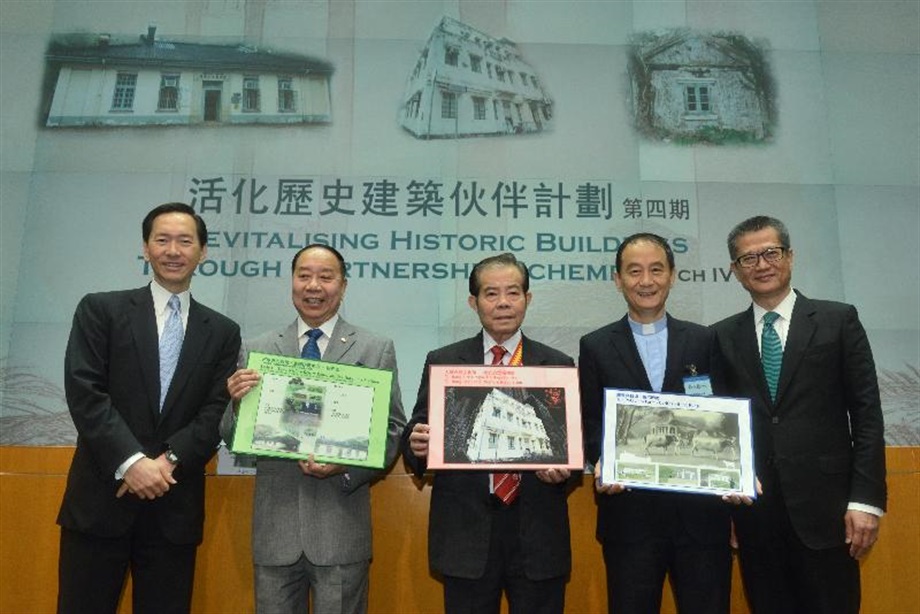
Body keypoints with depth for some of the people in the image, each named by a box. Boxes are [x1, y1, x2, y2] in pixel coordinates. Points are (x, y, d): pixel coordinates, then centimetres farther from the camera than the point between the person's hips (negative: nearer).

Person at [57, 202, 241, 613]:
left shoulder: (223, 332, 8)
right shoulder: (100, 310, 3)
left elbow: (217, 413, 1)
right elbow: (84, 393, -6)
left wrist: (169, 460, -13)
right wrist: (131, 461, -16)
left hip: (176, 506, 2)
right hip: (101, 498, -1)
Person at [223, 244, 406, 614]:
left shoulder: (376, 350, 1)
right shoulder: (256, 351, 6)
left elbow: (394, 430, -1)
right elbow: (234, 438, 6)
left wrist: (347, 466, -16)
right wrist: (237, 402, -14)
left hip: (341, 529, -1)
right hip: (274, 529, 2)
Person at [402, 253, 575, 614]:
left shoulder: (558, 365, 5)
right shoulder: (442, 362, 3)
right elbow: (415, 436, 2)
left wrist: (563, 467, -15)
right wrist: (418, 444, -20)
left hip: (537, 534, 1)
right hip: (465, 534, 0)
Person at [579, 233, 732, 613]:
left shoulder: (704, 341, 8)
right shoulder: (596, 347, 5)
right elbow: (589, 425, 4)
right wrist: (601, 464, -15)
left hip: (700, 511, 1)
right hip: (629, 513, -1)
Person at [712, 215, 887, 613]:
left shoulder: (838, 321, 2)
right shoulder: (724, 337, 7)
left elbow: (866, 414, -1)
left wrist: (867, 499, -8)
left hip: (823, 506, -2)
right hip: (754, 510, 2)